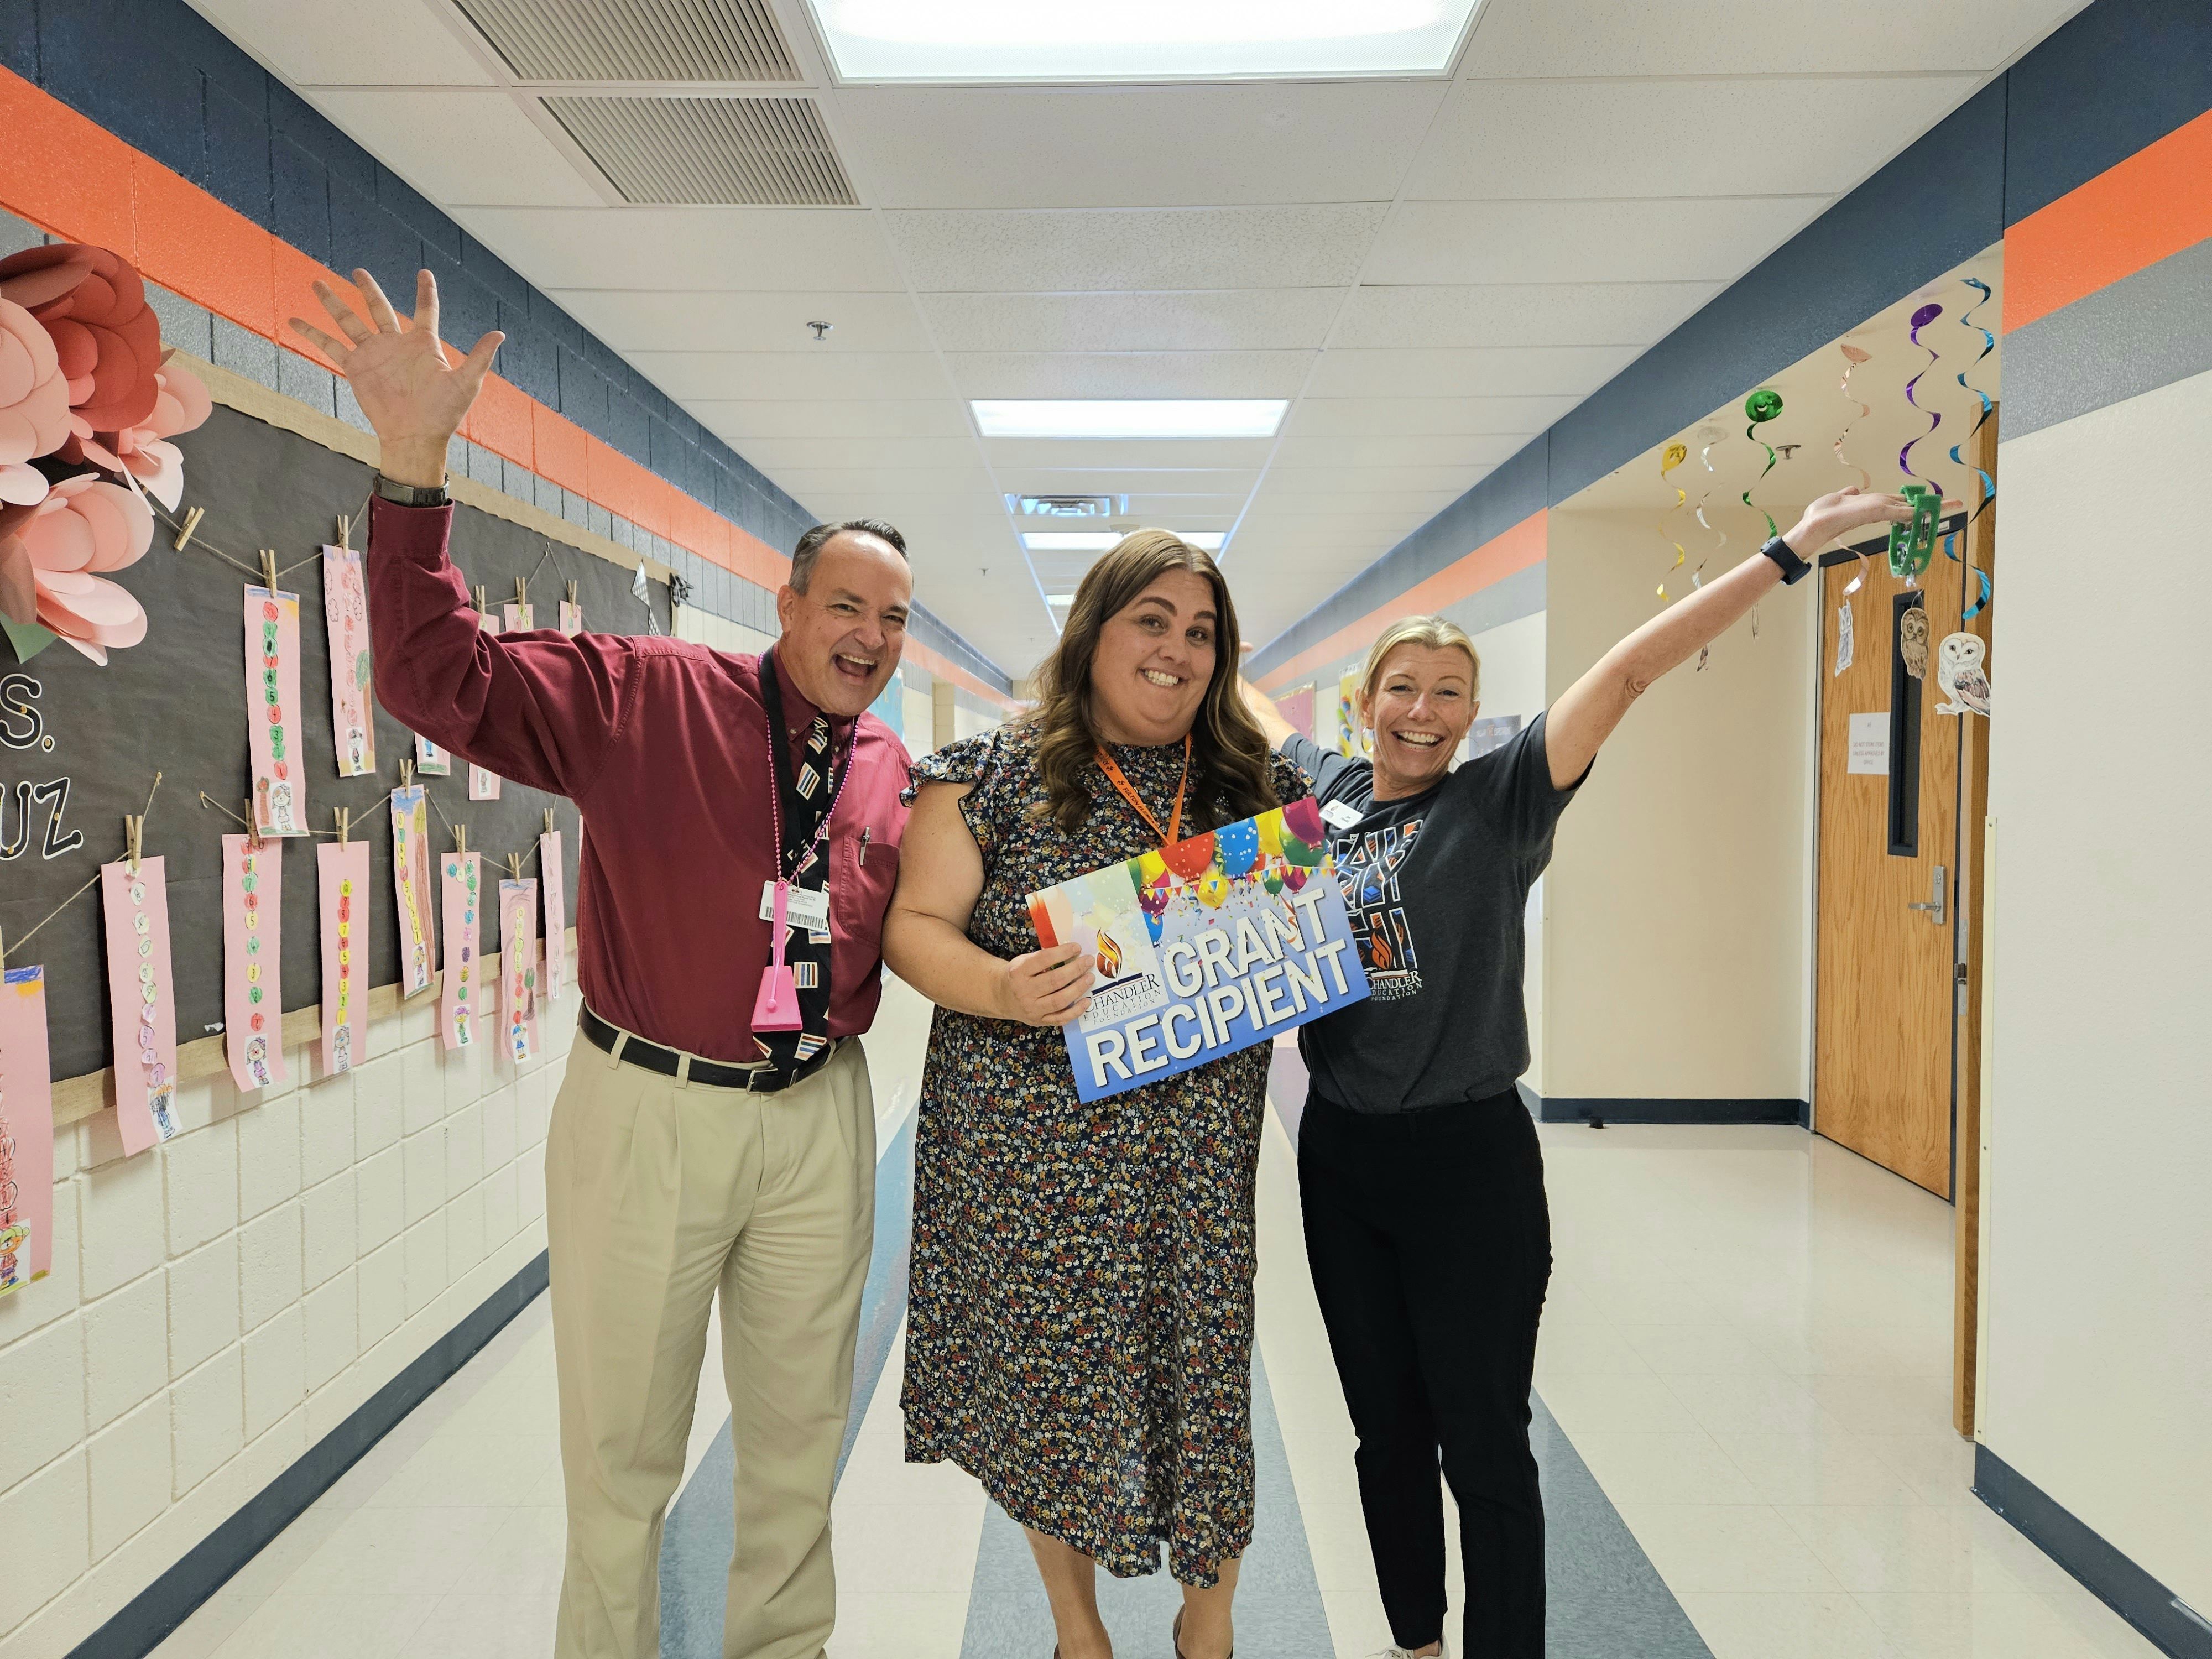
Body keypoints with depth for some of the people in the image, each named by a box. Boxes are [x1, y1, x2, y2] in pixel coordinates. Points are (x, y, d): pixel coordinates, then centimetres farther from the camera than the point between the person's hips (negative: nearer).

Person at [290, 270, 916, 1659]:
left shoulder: (895, 772, 6)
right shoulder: (644, 698, -8)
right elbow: (442, 680, -17)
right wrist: (415, 467, -25)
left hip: (818, 1116, 4)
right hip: (648, 1111, -4)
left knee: (801, 1430, 19)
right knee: (624, 1449, 12)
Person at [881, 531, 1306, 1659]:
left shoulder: (1259, 786, 6)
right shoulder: (996, 776, -3)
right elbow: (914, 927, -4)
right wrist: (1003, 990, -23)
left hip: (1200, 1154, 2)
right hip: (1033, 1147, -2)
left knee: (1205, 1380, 8)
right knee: (1050, 1384, 10)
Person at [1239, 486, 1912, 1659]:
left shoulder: (1501, 799, -5)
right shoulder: (1321, 792, 4)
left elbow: (1630, 670, -11)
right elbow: (1235, 690, 22)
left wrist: (1789, 553, -12)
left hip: (1470, 1161, -4)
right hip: (1339, 1159, 4)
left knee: (1484, 1449, 6)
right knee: (1386, 1433, 18)